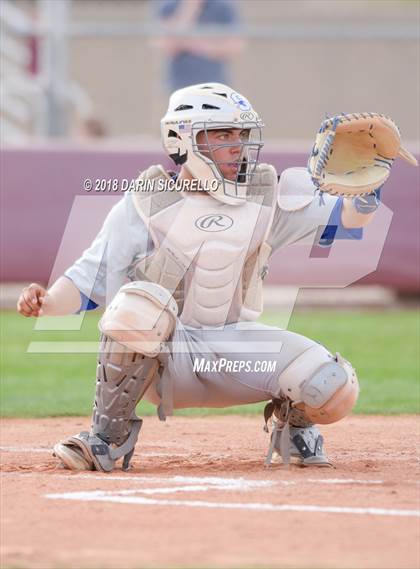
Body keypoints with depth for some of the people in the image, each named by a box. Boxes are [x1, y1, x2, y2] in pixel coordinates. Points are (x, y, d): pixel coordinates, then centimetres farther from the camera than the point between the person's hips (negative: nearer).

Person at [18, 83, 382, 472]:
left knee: (334, 390, -22)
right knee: (138, 304, -37)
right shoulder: (147, 202, -3)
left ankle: (293, 422, 17)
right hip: (159, 355, -2)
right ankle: (109, 434, -15)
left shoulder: (268, 198, 6)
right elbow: (91, 278, -6)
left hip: (235, 346, 2)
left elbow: (346, 219, 1)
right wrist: (46, 303, -25)